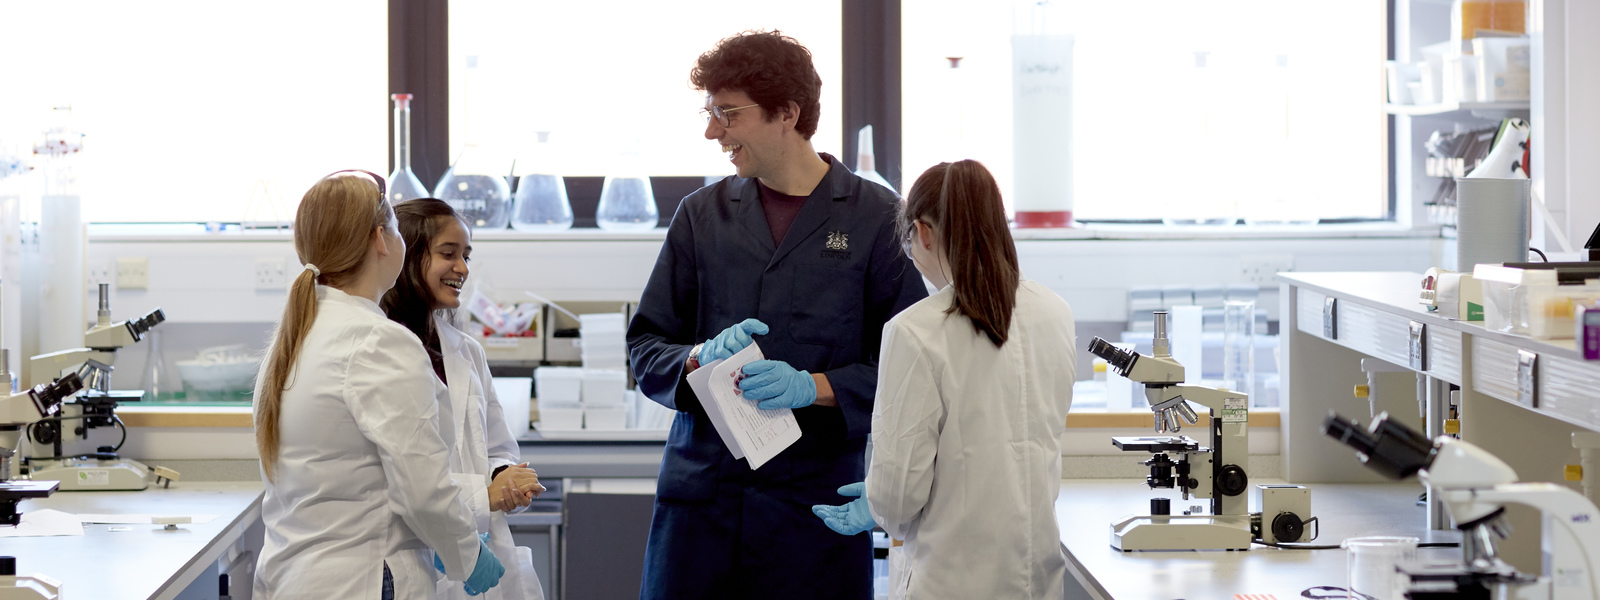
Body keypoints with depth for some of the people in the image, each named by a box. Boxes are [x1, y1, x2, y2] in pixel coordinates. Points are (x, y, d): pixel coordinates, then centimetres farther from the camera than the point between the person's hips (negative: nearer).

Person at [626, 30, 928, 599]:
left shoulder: (876, 218, 0)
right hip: (700, 495, 3)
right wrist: (701, 357, -10)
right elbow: (645, 349, 12)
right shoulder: (701, 215, 10)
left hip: (816, 503, -3)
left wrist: (814, 386, -16)